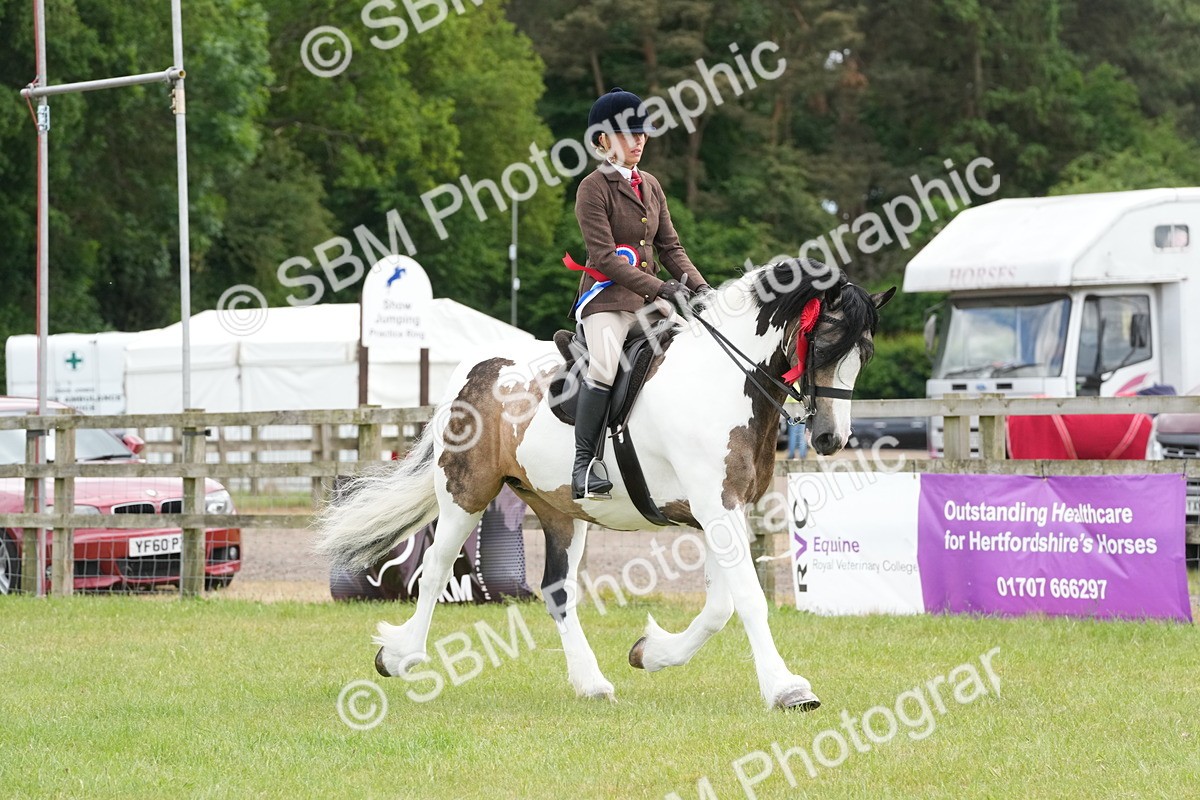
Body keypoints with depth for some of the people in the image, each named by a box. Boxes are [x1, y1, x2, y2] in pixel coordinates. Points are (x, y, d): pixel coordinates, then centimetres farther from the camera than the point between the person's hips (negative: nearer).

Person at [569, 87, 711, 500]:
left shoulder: (650, 186, 16)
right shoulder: (594, 188, -6)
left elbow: (670, 246, 15)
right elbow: (604, 257, -14)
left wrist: (699, 287, -2)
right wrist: (661, 287, -20)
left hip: (648, 298, 7)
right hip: (607, 295, -7)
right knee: (605, 368, -30)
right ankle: (585, 463, -23)